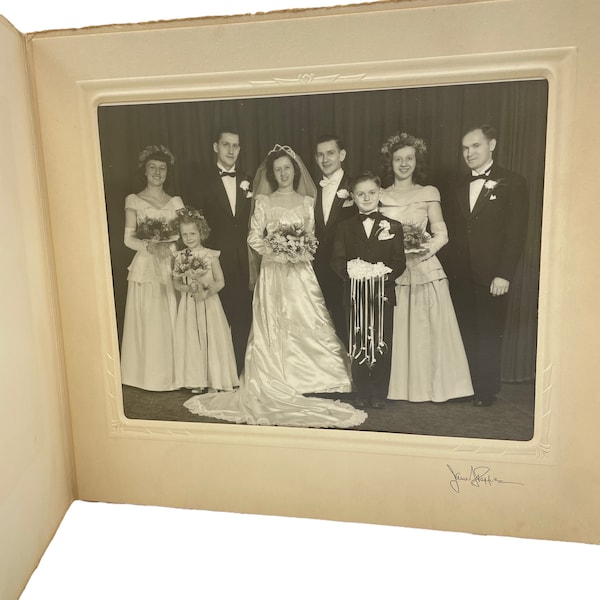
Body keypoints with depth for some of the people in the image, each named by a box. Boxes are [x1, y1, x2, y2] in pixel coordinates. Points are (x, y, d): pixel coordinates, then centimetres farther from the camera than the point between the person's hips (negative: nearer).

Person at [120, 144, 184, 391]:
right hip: (145, 267, -2)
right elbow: (128, 239, -1)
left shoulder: (176, 201, 11)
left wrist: (168, 244, -15)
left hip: (171, 267, 2)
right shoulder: (133, 200, 4)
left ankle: (172, 373, 14)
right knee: (147, 321, -1)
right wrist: (148, 245, -19)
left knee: (171, 320, 3)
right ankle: (150, 374, 11)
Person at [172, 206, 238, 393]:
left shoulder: (211, 255, -5)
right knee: (192, 340, 6)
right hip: (189, 305, 2)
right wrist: (189, 289, -15)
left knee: (212, 338, 3)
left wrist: (207, 292, -20)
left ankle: (214, 379, 16)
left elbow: (220, 282, -5)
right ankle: (196, 380, 18)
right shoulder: (179, 258, 2)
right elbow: (176, 283, 5)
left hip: (210, 303, -2)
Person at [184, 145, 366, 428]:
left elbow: (313, 237, 10)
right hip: (273, 272, -1)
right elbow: (254, 238, 0)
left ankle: (308, 382, 4)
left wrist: (302, 251, -10)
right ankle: (278, 386, 5)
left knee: (307, 325, -4)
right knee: (275, 328, -1)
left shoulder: (307, 201, 11)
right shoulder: (263, 201, 6)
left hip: (301, 272, 2)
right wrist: (277, 251, -13)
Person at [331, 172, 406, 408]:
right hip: (355, 294, 1)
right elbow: (337, 260, 2)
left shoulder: (393, 227, 7)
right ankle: (362, 394, 16)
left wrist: (384, 274, -18)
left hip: (383, 293, 0)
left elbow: (400, 262, 1)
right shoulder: (345, 227, 10)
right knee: (358, 346, 5)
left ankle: (379, 394, 14)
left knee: (383, 345, 2)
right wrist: (352, 273, -17)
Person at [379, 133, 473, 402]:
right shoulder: (381, 196, 10)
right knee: (395, 330, 1)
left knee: (427, 328, -1)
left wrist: (427, 248, -17)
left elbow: (442, 233, 2)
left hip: (424, 270, -1)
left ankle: (431, 384, 12)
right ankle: (400, 386, 13)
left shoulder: (428, 193, 6)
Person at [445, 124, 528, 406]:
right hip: (461, 277, 4)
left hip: (491, 276, -4)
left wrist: (504, 274, -14)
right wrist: (451, 271, 3)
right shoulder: (460, 187, 15)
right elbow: (453, 232, 13)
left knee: (489, 335, 4)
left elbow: (516, 232, -7)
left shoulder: (511, 182, -1)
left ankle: (486, 391, 16)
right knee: (465, 333, 7)